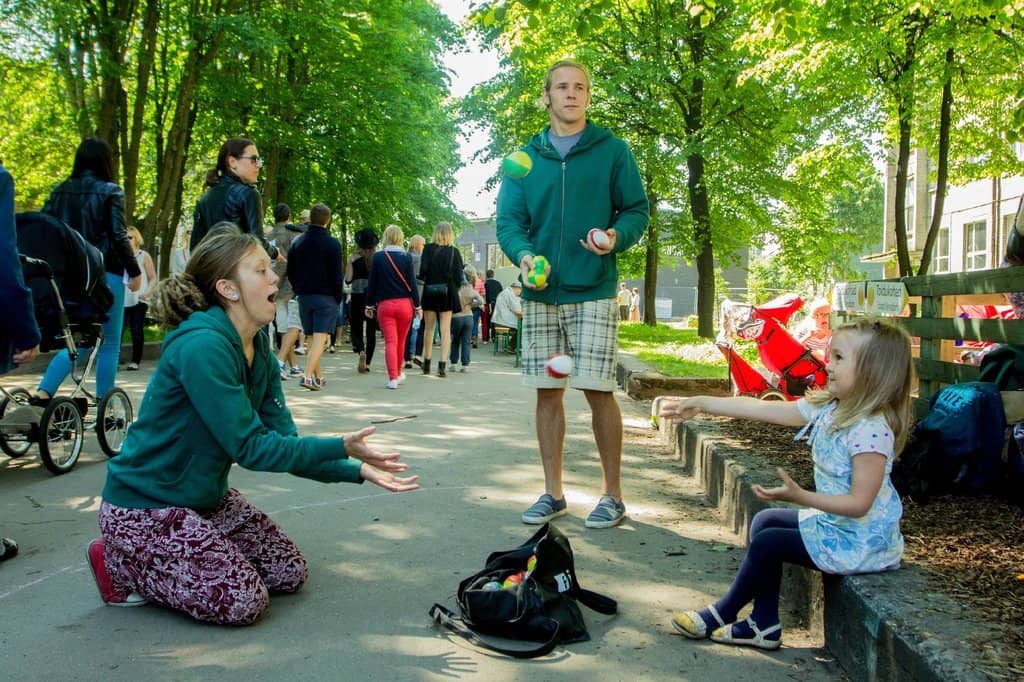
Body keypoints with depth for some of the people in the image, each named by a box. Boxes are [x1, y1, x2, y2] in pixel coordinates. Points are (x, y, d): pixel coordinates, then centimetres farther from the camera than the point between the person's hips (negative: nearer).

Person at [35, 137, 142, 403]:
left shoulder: (60, 191, 8)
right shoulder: (110, 192, -7)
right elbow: (119, 236, -11)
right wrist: (135, 271, -4)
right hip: (105, 274, -5)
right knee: (109, 343, 6)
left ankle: (43, 392, 0)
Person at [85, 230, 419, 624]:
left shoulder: (260, 353, 0)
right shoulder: (202, 347, -27)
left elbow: (285, 444, -2)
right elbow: (250, 447, -26)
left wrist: (358, 470, -14)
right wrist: (341, 447, -28)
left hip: (207, 498, 9)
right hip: (145, 506, -9)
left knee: (289, 573, 6)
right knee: (244, 601, -12)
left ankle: (165, 557, 18)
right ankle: (120, 565, 5)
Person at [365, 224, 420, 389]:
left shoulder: (378, 257, -3)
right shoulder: (407, 257, -3)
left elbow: (372, 282, 1)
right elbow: (412, 283, -3)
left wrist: (369, 305, 11)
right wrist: (417, 306, 5)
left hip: (384, 304, -1)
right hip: (404, 303, 1)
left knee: (390, 341, -2)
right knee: (400, 341, 16)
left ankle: (393, 377, -13)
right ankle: (398, 374, 32)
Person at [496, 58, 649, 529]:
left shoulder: (612, 150, 4)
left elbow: (637, 210, 3)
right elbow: (509, 221, 5)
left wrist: (617, 236, -18)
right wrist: (523, 254, -15)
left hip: (593, 293, -3)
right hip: (540, 295, 3)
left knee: (598, 391, -6)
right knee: (548, 392, 7)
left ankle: (612, 495, 9)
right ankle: (553, 493, 19)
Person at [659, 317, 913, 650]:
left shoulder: (871, 430, -29)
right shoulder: (826, 407, -2)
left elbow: (859, 503, -28)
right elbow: (762, 408, -1)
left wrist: (800, 496, -34)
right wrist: (701, 404, -1)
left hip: (861, 542, -9)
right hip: (833, 522, 10)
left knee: (768, 543, -9)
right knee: (764, 521, 14)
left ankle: (720, 614, 17)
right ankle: (764, 626, 15)